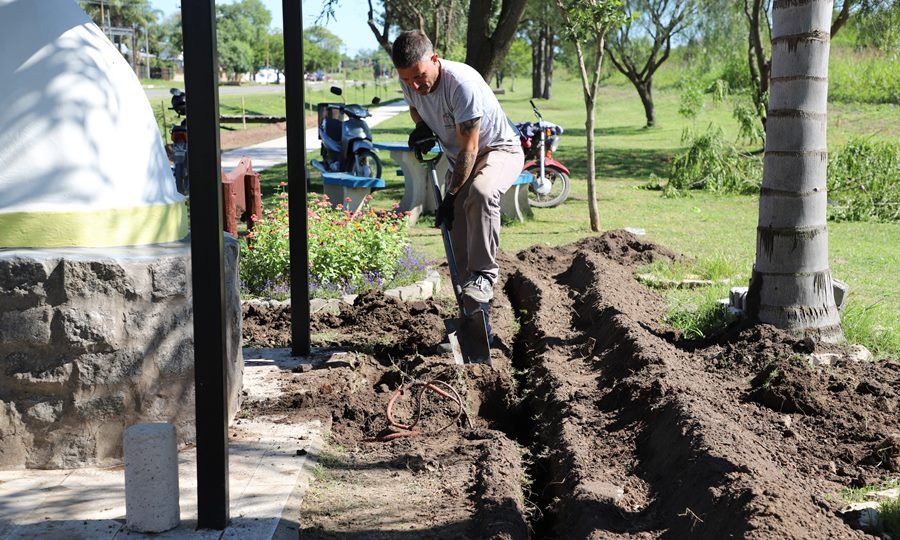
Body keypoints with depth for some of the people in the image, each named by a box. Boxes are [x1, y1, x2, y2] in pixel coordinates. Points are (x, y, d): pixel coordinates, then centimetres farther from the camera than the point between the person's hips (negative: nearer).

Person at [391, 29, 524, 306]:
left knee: (481, 193, -39)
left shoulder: (462, 83, -34)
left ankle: (483, 275, -30)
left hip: (499, 149, -7)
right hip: (459, 159, 7)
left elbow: (469, 148, -29)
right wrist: (421, 126, -8)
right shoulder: (410, 83, -11)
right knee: (457, 229, 0)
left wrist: (451, 196, -25)